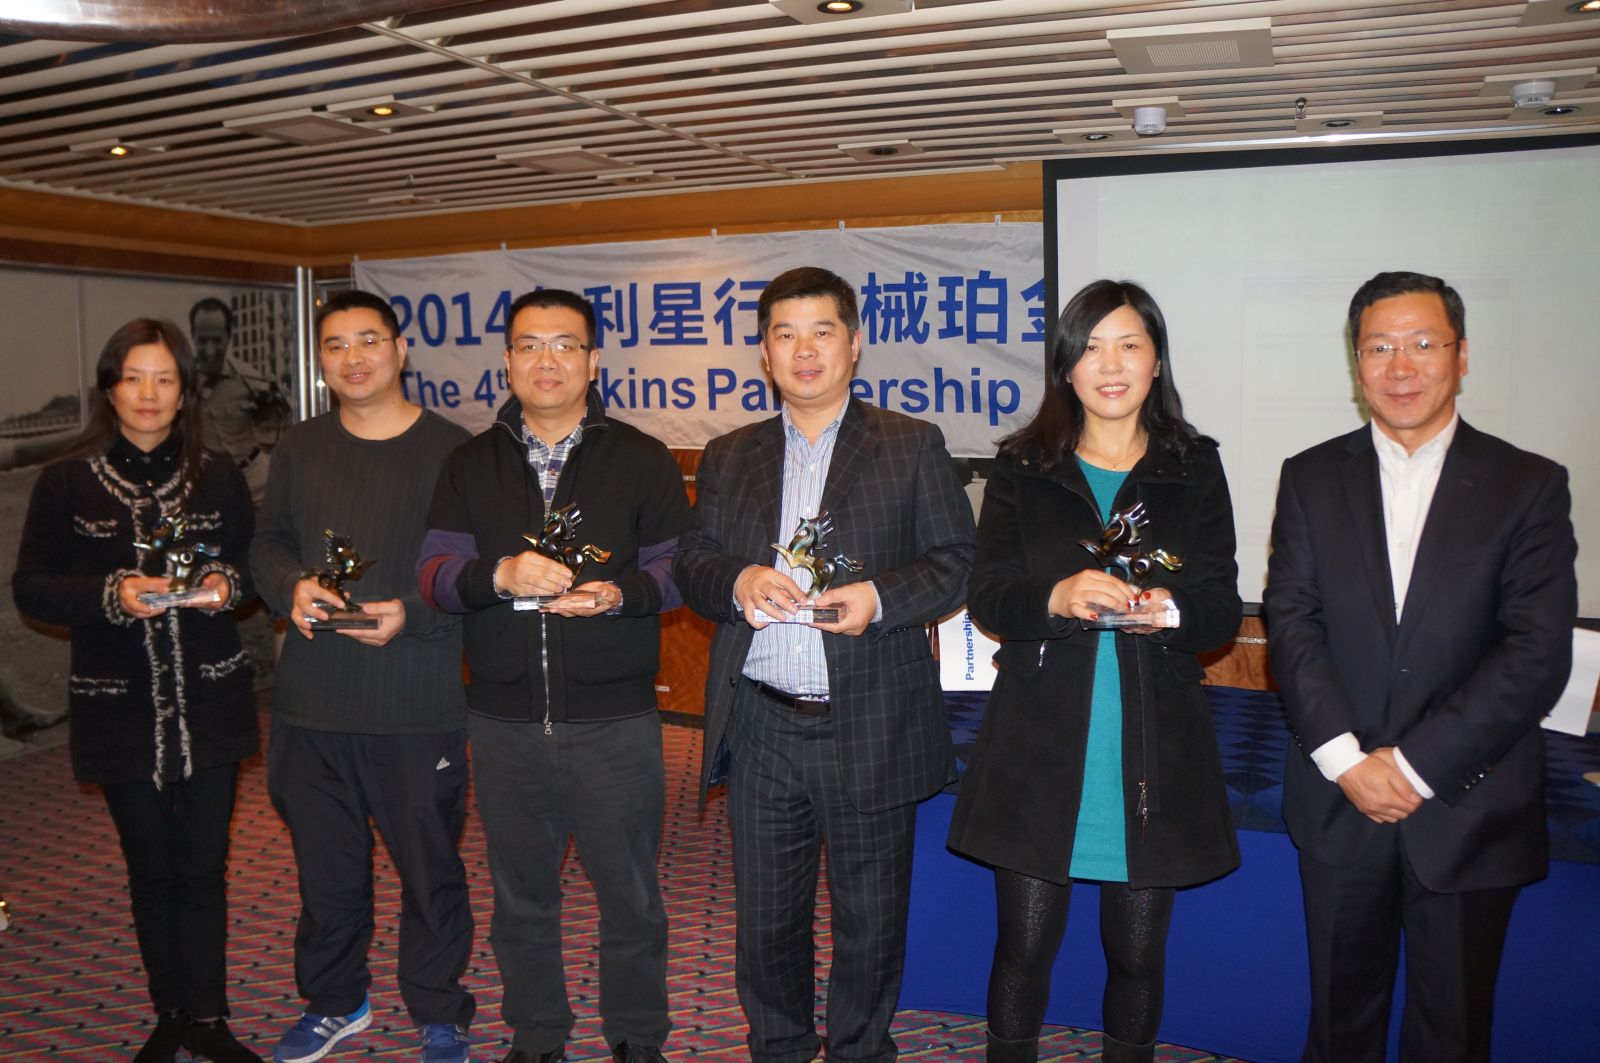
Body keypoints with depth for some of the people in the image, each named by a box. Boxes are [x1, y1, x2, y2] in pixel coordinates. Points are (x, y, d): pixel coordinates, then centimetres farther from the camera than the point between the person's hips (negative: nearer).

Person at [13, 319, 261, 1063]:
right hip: (120, 710, 0)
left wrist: (226, 583, -12)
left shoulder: (217, 476, 2)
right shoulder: (67, 481, -2)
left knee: (203, 866, 6)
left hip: (209, 702, 1)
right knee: (150, 869, 13)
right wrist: (111, 596, -20)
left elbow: (250, 562, 10)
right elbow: (31, 587, -3)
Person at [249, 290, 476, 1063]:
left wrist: (412, 614, -19)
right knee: (325, 862, 17)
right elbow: (268, 543, 14)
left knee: (430, 866, 8)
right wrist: (292, 588, -7)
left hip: (418, 705, -4)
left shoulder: (449, 449, -5)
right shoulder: (300, 449, 10)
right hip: (311, 703, 4)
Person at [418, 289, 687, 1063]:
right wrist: (499, 575, -20)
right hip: (504, 723, 3)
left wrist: (619, 592, -20)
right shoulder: (471, 465, 8)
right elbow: (435, 573, 1)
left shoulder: (642, 461, 2)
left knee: (630, 896, 9)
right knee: (520, 895, 17)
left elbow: (678, 569, 0)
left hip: (613, 720, -2)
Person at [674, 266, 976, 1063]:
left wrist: (881, 597, -19)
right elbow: (691, 564, 7)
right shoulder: (728, 457, 12)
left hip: (871, 733, -2)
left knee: (870, 922, 12)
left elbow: (957, 560, -1)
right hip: (760, 729, 3)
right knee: (764, 919, 14)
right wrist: (738, 581, -15)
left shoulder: (912, 446, 4)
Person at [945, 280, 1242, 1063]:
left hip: (1155, 749, 1)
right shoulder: (1022, 468, 5)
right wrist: (1056, 599, -22)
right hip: (1040, 743, 0)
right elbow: (985, 598, -2)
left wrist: (1172, 609, -19)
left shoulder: (1195, 470, 6)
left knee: (1138, 952, 11)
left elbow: (1224, 611, 3)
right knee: (1024, 944, 5)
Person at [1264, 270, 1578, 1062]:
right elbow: (1291, 620, -4)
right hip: (1338, 801, 1)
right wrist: (1347, 759, -15)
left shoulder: (1529, 486, -3)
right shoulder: (1311, 478, 3)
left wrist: (1416, 765, -15)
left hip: (1469, 810, -1)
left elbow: (1538, 653, -11)